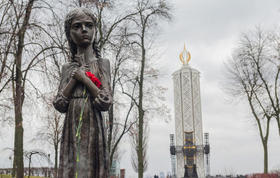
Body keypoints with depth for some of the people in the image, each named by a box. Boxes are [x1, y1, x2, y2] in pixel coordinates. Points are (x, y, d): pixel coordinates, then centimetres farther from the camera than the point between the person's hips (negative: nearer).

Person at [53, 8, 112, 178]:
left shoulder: (102, 63, 4)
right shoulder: (68, 68, 12)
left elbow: (106, 103, -6)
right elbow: (59, 105, 2)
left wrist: (84, 78, -8)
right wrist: (74, 78, -5)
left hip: (93, 127, -2)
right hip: (71, 128, 3)